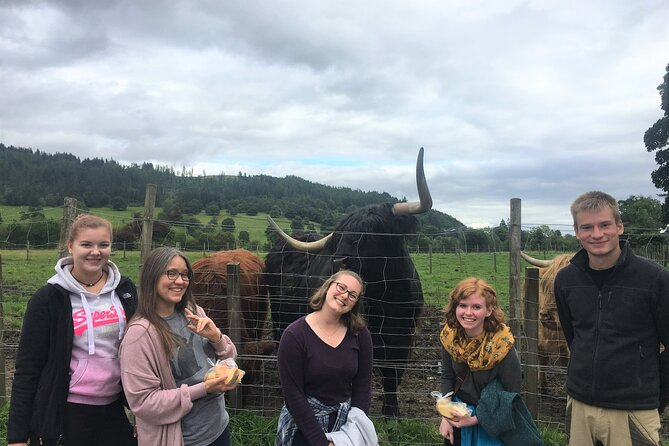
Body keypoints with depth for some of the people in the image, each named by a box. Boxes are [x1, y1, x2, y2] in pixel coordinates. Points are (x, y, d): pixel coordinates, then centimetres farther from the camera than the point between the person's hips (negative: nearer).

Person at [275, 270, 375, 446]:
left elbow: (363, 387, -3)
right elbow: (293, 395, -17)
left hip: (346, 423, 3)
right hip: (303, 424, -3)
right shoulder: (295, 335, -18)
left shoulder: (360, 334, -8)